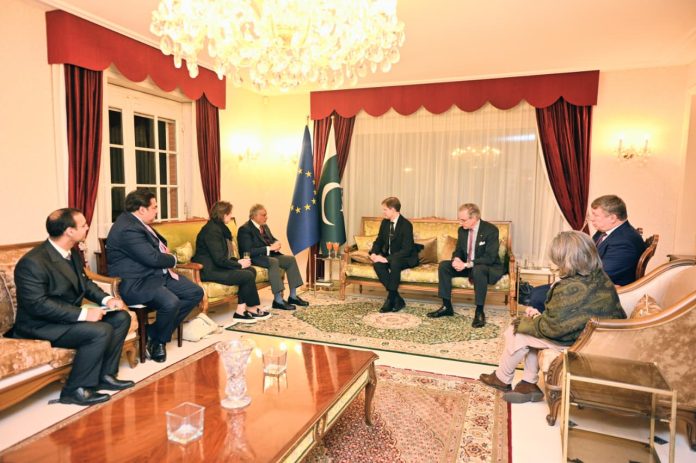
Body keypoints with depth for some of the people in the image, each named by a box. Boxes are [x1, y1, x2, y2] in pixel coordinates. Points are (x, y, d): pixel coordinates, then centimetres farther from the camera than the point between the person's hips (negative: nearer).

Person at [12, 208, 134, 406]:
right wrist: (82, 314, -29)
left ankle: (105, 375, 6)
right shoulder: (32, 263, -24)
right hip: (40, 325, -9)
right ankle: (75, 390, -10)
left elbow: (85, 282, 14)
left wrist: (107, 299, -4)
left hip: (70, 316, 9)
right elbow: (38, 305, -28)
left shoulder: (72, 253, 2)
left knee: (121, 317, -2)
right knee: (101, 331, -27)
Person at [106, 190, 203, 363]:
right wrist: (172, 259, -4)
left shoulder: (137, 222, 11)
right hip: (135, 283, -11)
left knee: (195, 292, 3)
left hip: (157, 273, 11)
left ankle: (157, 332, 8)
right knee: (170, 302, -34)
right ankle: (157, 341, -3)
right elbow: (153, 258, -24)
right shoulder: (128, 229, -21)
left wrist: (165, 253, 6)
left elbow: (158, 242, 27)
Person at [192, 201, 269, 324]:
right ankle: (252, 309, 3)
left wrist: (238, 261, 1)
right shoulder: (212, 230, -18)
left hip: (217, 266, 10)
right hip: (209, 270, -10)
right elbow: (219, 259, -22)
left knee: (251, 270, -2)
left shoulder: (219, 227, 13)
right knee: (248, 276, -18)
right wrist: (239, 264, -11)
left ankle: (241, 311, -5)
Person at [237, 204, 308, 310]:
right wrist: (269, 248, -24)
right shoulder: (245, 229, -15)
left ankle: (293, 296, -6)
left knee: (291, 259, -9)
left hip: (268, 255, 9)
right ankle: (278, 300, -31)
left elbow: (273, 239, 22)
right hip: (254, 258, -9)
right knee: (274, 262, -35)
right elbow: (248, 251, -23)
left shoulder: (264, 226, 12)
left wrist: (276, 244, -4)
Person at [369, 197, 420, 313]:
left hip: (406, 258, -6)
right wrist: (374, 253, -11)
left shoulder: (406, 225, -19)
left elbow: (406, 250, -25)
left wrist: (387, 259, -33)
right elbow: (379, 241, 11)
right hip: (388, 256, 6)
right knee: (377, 263, -26)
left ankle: (391, 298, -25)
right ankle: (397, 298, -25)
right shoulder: (385, 222, 2)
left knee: (394, 262, -39)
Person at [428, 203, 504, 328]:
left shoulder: (491, 230, -19)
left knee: (478, 270, -40)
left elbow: (490, 258, -26)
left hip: (489, 267, -7)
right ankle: (447, 307, -7)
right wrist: (456, 259, -17)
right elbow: (458, 251, 9)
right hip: (466, 266, 7)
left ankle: (479, 312, -28)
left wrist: (467, 264, -33)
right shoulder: (462, 230, 0)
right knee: (443, 265, -11)